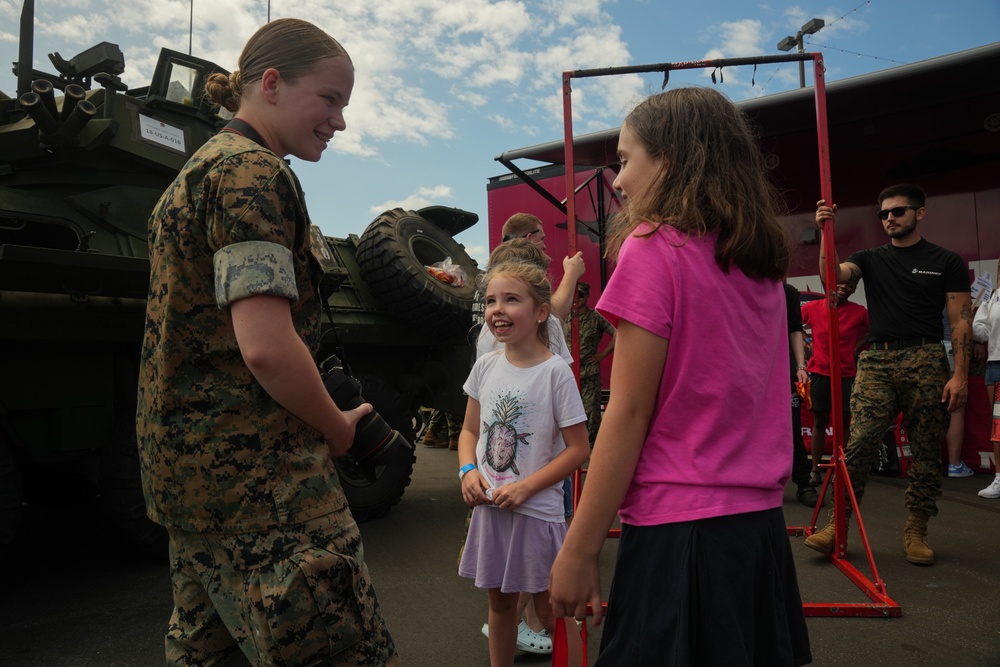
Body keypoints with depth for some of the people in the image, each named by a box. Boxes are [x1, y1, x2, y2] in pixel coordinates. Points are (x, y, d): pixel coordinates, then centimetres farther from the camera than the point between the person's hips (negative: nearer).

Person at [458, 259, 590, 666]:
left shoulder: (556, 372, -14)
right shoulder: (486, 366, 2)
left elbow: (578, 449, -12)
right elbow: (470, 431, 12)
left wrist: (525, 487, -18)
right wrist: (469, 472, -7)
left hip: (537, 510, -5)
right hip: (489, 507, 5)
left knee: (550, 610, 8)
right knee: (499, 603, 19)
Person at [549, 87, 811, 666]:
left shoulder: (654, 249, -13)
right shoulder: (764, 261, 8)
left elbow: (629, 414, -16)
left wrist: (578, 551, -12)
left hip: (680, 528, -7)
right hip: (761, 521, 8)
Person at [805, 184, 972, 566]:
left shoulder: (946, 262, 7)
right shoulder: (871, 259, 13)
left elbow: (961, 321, 1)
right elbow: (833, 274, -6)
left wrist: (960, 374, -8)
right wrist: (826, 232, -18)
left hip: (926, 362, -1)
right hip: (877, 361, 1)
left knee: (926, 450, 4)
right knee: (858, 443, -8)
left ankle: (915, 531, 15)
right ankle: (838, 525, -6)